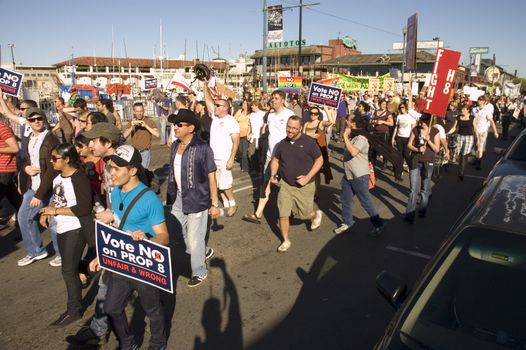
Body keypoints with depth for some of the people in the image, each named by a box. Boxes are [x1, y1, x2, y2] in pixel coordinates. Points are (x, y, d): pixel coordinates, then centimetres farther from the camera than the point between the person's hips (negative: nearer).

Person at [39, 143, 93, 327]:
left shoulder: (79, 178, -21)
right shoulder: (58, 176, 4)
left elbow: (84, 208, -24)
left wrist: (55, 211, -19)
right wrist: (47, 211, 0)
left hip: (75, 229, -8)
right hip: (62, 228, 8)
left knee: (68, 270, 0)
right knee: (69, 266, 18)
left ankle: (74, 310, 13)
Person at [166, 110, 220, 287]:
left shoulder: (202, 148, -17)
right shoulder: (175, 145, 4)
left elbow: (211, 177, -13)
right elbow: (173, 171, 12)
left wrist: (215, 204, -12)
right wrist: (172, 194, 15)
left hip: (197, 199, -7)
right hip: (178, 198, 7)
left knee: (194, 238, 6)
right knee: (179, 233, 19)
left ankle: (199, 271, 30)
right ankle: (203, 251, 45)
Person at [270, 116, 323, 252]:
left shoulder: (308, 142, -14)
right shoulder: (282, 143, -1)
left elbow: (319, 160, -8)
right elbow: (275, 160, 14)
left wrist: (307, 177, -17)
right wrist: (273, 175, -2)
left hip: (304, 186, -3)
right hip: (285, 184, 3)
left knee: (304, 214, 10)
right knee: (283, 215, -1)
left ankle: (316, 214, 46)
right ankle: (286, 241, 21)